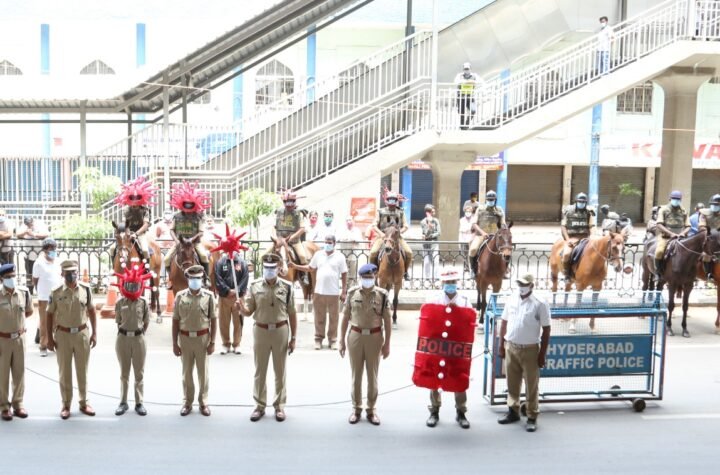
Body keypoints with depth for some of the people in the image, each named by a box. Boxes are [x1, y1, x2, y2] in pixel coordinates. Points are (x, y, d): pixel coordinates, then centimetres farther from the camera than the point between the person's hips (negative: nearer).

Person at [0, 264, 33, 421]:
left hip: (20, 338, 3)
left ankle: (17, 404, 24)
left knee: (19, 373, 11)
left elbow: (29, 311, 15)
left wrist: (14, 319, 8)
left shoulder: (24, 292, -3)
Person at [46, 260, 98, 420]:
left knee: (82, 370, 10)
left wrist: (94, 333, 2)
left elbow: (91, 311, 5)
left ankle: (84, 403, 23)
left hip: (82, 333, 1)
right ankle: (66, 405, 20)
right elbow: (50, 315, 0)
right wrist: (50, 338, -2)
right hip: (63, 335, -1)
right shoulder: (56, 293, -6)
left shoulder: (85, 290, -3)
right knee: (65, 371, 9)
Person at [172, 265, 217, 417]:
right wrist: (175, 343, 0)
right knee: (187, 372, 10)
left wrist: (212, 342, -5)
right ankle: (187, 402, 22)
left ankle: (203, 402, 20)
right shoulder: (180, 296, -1)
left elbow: (213, 320, -1)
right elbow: (175, 321, 2)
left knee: (203, 372, 8)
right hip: (185, 338, 1)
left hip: (203, 338, -1)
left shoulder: (208, 296, -4)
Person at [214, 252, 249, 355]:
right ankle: (226, 344, 17)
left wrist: (237, 291, -16)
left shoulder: (242, 263, 1)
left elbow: (245, 279, -5)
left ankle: (236, 344, 14)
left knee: (238, 321, 4)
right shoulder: (220, 262, 0)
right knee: (224, 322, 6)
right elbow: (218, 279, -6)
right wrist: (228, 291, -15)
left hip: (238, 297, 0)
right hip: (224, 296, 0)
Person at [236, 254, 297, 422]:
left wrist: (293, 338, -2)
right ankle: (259, 405, 21)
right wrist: (241, 308, -25)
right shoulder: (254, 286, -2)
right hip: (261, 331, 1)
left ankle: (280, 406, 20)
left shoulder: (286, 287, -4)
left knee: (280, 371, 8)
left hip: (281, 331, -1)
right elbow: (248, 312, -1)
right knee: (260, 371, 9)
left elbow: (292, 314, 0)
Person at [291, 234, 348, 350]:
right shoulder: (318, 254, 7)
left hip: (334, 293, -2)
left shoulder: (339, 256, 0)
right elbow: (310, 268, 14)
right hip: (319, 292, 2)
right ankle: (318, 339, 17)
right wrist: (295, 266, 3)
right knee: (319, 317, 7)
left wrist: (344, 291, -2)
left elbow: (344, 275, 1)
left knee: (333, 317, 5)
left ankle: (333, 340, 16)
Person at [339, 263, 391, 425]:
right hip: (355, 336, 1)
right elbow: (345, 317, 3)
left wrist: (387, 343, -3)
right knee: (356, 375, 9)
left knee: (373, 376, 9)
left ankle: (371, 409, 21)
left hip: (375, 338, -1)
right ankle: (356, 408, 22)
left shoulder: (382, 294, -6)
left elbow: (387, 320, -1)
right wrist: (342, 340, 2)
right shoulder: (352, 293, -2)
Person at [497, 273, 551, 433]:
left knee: (531, 385, 4)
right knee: (512, 383, 14)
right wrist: (501, 345, 9)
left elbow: (546, 330, -7)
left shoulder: (540, 304, -10)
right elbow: (504, 323, 11)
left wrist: (542, 354, -9)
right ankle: (513, 411, 29)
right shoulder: (511, 300, 3)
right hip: (511, 347, 4)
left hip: (530, 349, -4)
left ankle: (532, 417, 14)